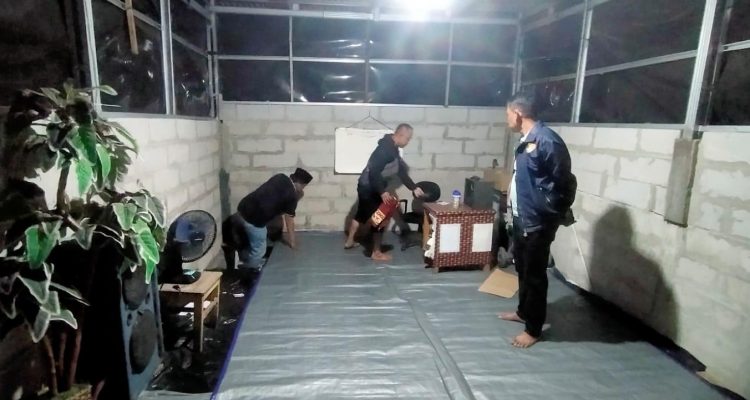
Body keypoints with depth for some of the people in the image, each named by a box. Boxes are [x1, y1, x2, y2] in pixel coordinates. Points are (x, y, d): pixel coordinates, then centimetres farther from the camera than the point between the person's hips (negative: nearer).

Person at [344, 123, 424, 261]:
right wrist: (382, 192, -29)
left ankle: (349, 241, 39)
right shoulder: (385, 149, -24)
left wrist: (414, 188, 7)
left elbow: (401, 171, 11)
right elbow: (374, 172, -30)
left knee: (361, 214, 23)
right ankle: (376, 253, 11)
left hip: (367, 186, 10)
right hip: (369, 188, -10)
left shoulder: (393, 148, 7)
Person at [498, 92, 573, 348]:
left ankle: (533, 329, 19)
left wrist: (546, 212, -17)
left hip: (537, 222, -10)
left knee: (534, 274, 4)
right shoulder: (527, 140, 9)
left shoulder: (547, 140, -21)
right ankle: (523, 311, 41)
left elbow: (562, 182, -20)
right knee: (522, 268, 22)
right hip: (521, 217, 10)